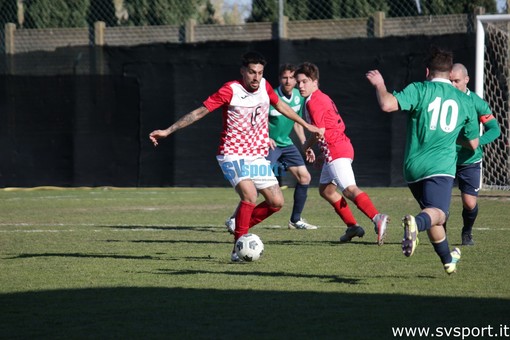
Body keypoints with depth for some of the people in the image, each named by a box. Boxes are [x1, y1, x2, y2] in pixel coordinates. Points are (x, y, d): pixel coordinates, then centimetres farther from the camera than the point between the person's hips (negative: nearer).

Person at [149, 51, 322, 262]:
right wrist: (167, 131, -16)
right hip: (233, 155, -6)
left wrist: (306, 126, 31)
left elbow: (281, 106, 22)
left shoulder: (264, 86, 2)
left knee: (276, 202, 0)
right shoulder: (230, 91, -15)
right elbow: (200, 112, -13)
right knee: (250, 195, -27)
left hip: (258, 156, 7)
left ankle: (241, 228, 21)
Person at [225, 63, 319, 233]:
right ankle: (234, 219, -16)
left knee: (304, 177, 6)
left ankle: (295, 220, 19)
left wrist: (305, 144, 16)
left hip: (286, 143, 8)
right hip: (269, 144, -8)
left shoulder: (298, 97, 2)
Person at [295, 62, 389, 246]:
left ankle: (377, 218, -41)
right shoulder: (323, 98, 20)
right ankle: (352, 226, 18)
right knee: (325, 189, 20)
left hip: (335, 151, -11)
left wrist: (307, 146, 2)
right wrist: (324, 151, 22)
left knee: (349, 189, -23)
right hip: (342, 146, 11)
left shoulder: (313, 102, -10)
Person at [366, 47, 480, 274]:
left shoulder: (420, 90, 0)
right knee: (437, 213, -18)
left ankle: (448, 260, 32)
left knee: (433, 216, 19)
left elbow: (387, 104, -17)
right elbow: (473, 143, 17)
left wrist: (379, 85, 2)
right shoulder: (464, 101, 11)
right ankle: (415, 223, -52)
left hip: (414, 166, 2)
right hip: (441, 167, -2)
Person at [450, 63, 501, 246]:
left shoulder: (476, 102, -10)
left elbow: (495, 129, -9)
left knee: (470, 203, -4)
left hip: (470, 161, -1)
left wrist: (477, 141, -27)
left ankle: (467, 233, 26)